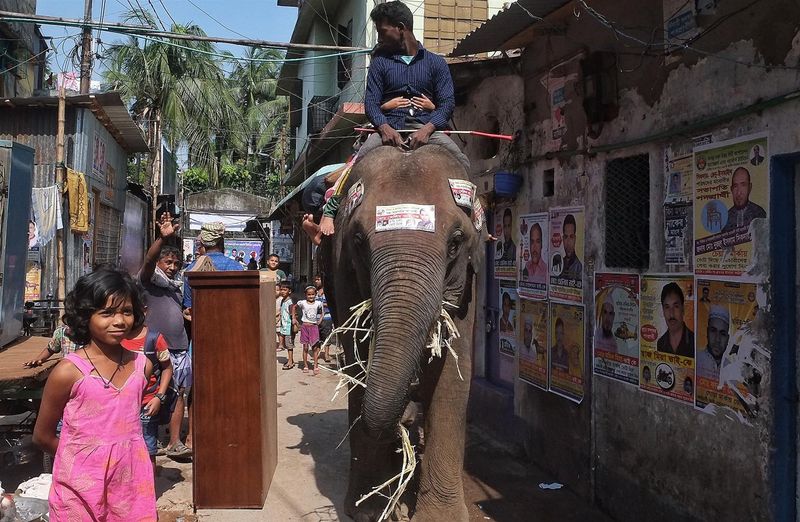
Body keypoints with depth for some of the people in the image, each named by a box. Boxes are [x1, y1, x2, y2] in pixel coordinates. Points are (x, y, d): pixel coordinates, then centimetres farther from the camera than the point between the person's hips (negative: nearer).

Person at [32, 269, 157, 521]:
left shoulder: (142, 366, 0)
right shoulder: (68, 372, -13)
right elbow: (43, 436, -3)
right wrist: (86, 459, 5)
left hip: (132, 484, 3)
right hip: (80, 489, -3)